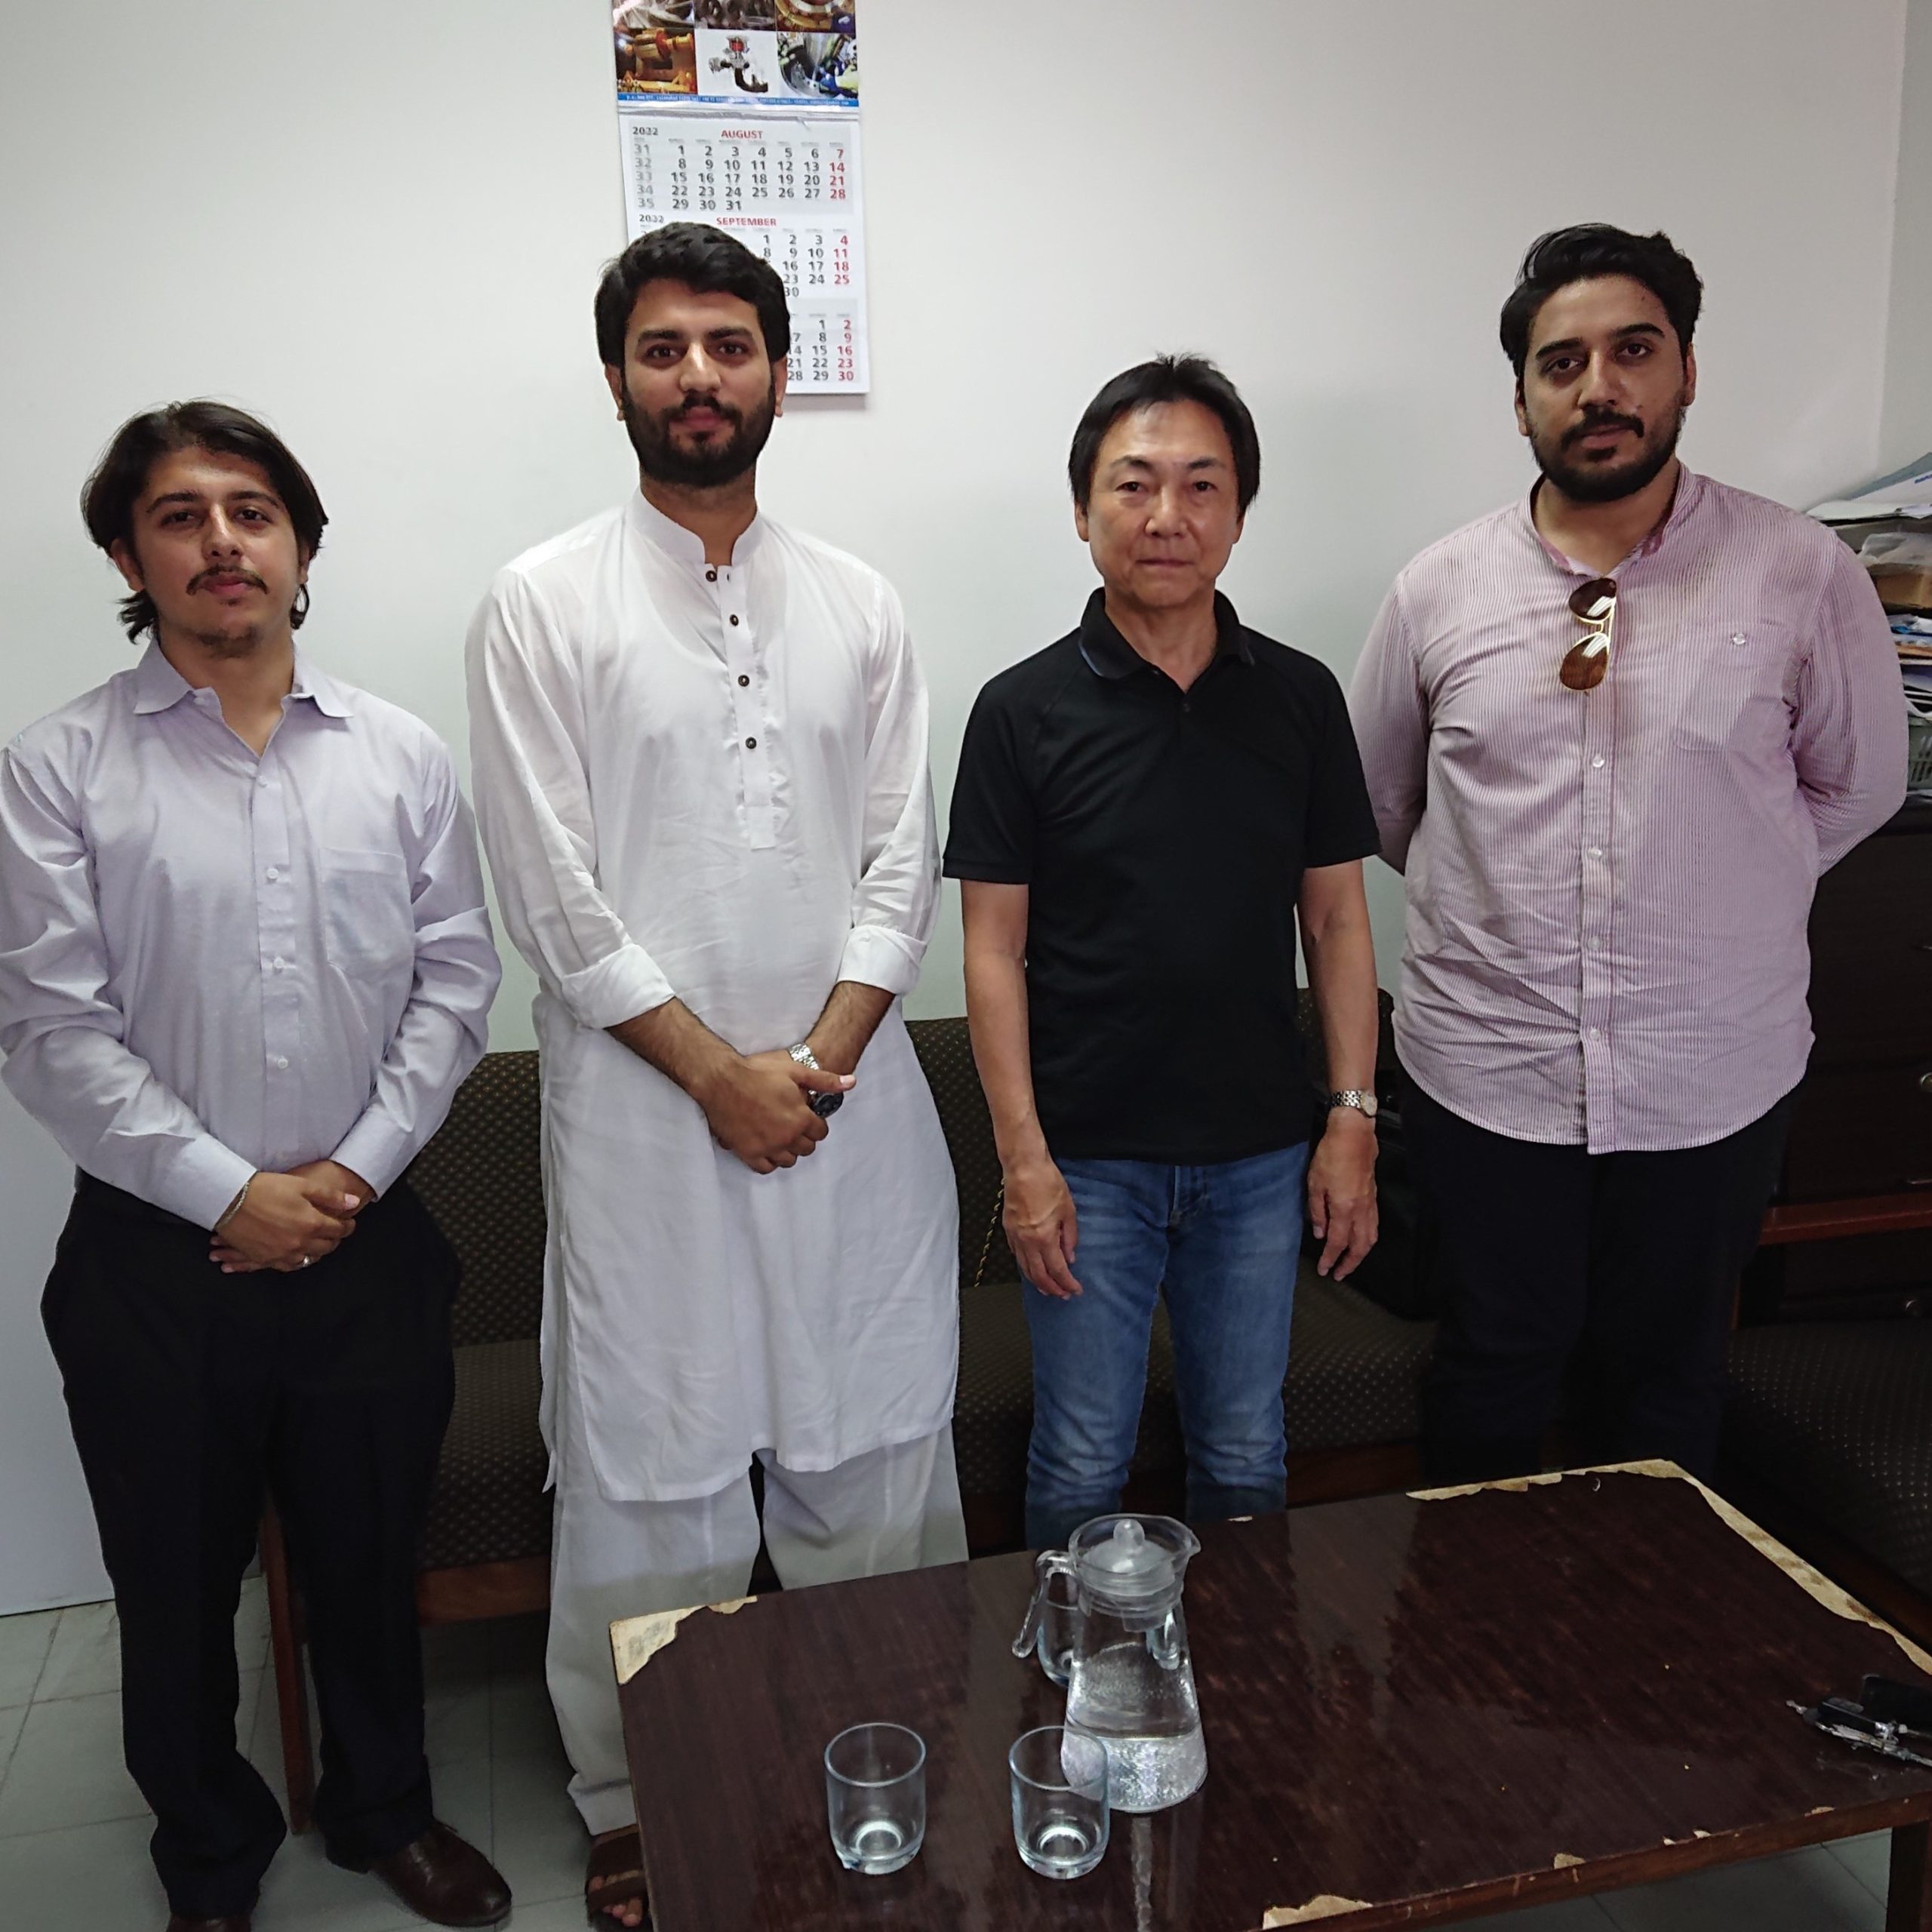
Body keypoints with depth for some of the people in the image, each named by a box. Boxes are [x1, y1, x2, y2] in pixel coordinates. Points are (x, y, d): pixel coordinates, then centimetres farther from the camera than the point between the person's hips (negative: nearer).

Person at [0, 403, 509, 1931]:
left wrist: (359, 1167, -10)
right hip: (157, 1258, -1)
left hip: (366, 1239, 2)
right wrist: (231, 1192, -14)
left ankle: (384, 1809, 43)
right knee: (177, 1585, 15)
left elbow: (454, 978, 0)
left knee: (371, 1556, 18)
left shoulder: (402, 758, 1)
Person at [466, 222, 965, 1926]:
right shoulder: (545, 605, -1)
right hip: (643, 1105, -3)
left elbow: (904, 861, 3)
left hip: (852, 1095, 3)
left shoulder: (857, 605, 8)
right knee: (651, 1465, 8)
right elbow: (553, 895, -7)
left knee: (872, 1443, 12)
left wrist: (819, 1057, -10)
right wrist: (720, 1072, -11)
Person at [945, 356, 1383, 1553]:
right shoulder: (1026, 711, -6)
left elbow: (1337, 920, 5)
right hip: (1089, 1157, -2)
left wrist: (1353, 1122, 0)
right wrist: (1024, 1160, -10)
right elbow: (995, 950, -6)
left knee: (1248, 1461, 17)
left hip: (1261, 1152, 3)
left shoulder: (1301, 697, 2)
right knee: (1082, 1472, 11)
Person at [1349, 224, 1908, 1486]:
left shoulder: (1803, 576, -7)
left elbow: (1856, 785, 5)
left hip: (1714, 1080, 0)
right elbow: (1381, 800, 10)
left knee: (1665, 1381, 18)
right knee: (1494, 1377, 16)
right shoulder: (1440, 592, -2)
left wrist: (1722, 895, 5)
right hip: (1489, 1068, 1)